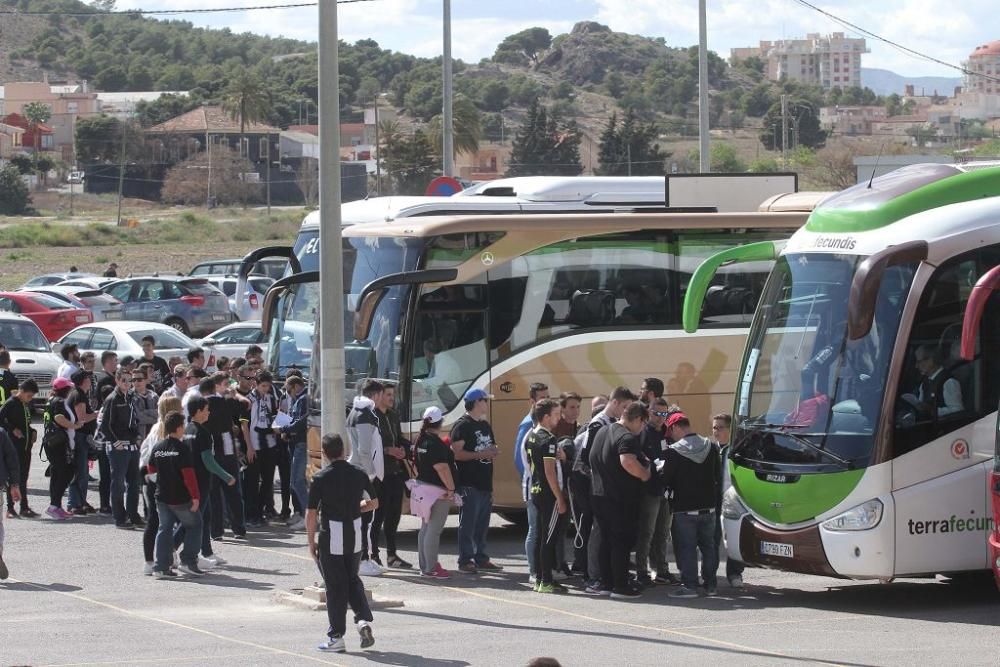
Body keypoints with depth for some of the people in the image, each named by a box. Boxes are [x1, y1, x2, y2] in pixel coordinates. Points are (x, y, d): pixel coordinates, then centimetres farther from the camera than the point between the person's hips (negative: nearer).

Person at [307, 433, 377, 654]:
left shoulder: (321, 478, -11)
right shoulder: (359, 474, 0)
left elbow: (311, 513, -10)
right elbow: (374, 503, 10)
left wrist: (311, 541, 0)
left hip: (330, 538, -4)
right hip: (354, 536, 4)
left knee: (335, 586, 3)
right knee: (353, 580, 21)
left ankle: (336, 637, 7)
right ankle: (364, 619, 1)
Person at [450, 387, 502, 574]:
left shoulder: (486, 426, 19)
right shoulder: (462, 425, -9)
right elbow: (457, 453, -16)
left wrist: (493, 452, 4)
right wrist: (479, 454, -20)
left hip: (485, 483, 9)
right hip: (469, 484, -9)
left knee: (482, 524, 12)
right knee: (468, 523, -7)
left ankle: (481, 559, 18)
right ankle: (465, 560, -5)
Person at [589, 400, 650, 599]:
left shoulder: (602, 432, 13)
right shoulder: (627, 438, -18)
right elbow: (628, 462, -35)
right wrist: (644, 473, -18)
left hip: (600, 496, 9)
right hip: (621, 499, -9)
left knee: (607, 540, 15)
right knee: (622, 543, -3)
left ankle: (605, 583, 18)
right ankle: (620, 586, -2)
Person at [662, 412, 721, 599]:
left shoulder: (674, 451, -14)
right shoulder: (711, 447, 2)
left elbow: (666, 480, -9)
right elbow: (718, 477, 10)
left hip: (685, 508, -5)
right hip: (708, 506, 5)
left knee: (685, 547, 0)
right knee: (708, 545, 13)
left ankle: (689, 585, -3)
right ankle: (710, 584, 16)